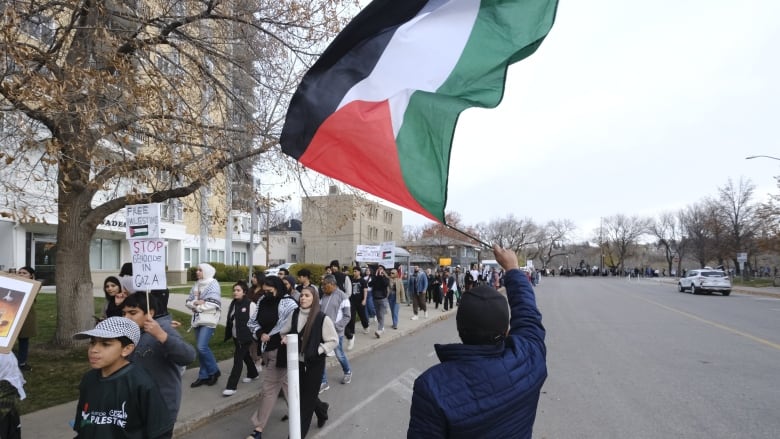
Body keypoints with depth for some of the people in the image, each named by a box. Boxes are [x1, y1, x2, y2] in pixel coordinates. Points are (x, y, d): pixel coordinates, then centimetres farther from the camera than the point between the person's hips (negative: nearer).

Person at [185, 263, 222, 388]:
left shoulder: (213, 284, -7)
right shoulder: (196, 285, 14)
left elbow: (214, 304, -17)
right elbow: (188, 301, 11)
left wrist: (198, 306, -8)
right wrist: (195, 303, -11)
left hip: (209, 320, -7)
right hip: (198, 319, 7)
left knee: (202, 347, -14)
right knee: (200, 348, 9)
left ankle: (214, 371, 5)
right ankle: (204, 375, 20)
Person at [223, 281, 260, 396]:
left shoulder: (251, 305, -15)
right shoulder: (233, 304, 7)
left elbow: (254, 322, -13)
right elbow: (229, 320, 18)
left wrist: (255, 335, -14)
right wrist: (228, 332, 16)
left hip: (245, 337, -7)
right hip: (236, 336, 7)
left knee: (238, 359, -8)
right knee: (245, 356, 22)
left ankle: (231, 386, -4)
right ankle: (253, 374, 43)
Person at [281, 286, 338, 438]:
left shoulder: (323, 318, -16)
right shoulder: (294, 314, -2)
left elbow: (334, 340, -9)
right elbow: (285, 332, 13)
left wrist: (318, 351, -18)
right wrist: (285, 338, -9)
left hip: (314, 363, -5)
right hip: (298, 360, 5)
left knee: (307, 398, 3)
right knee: (302, 393, 17)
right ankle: (321, 409, 47)